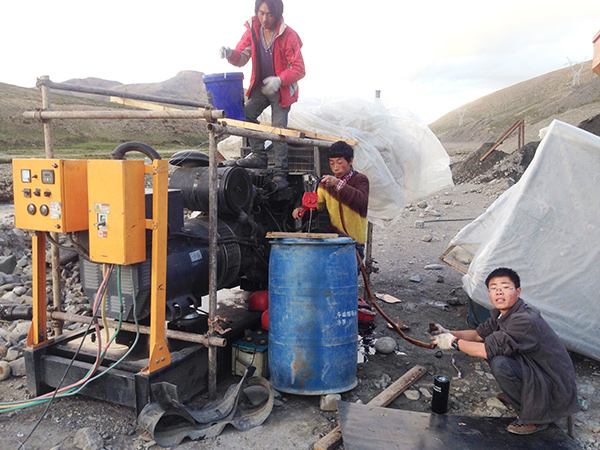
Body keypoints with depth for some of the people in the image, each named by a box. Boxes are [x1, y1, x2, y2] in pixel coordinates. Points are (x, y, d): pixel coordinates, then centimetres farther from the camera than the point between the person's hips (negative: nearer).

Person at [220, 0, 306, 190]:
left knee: (278, 128, -9)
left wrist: (279, 80, -34)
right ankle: (259, 156, 3)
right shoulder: (252, 30, -4)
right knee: (247, 114, -11)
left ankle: (280, 173, -1)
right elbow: (241, 58, 0)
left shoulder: (288, 36, -18)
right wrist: (230, 53, -24)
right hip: (260, 86, 5)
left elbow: (299, 70, -18)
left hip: (282, 89, -5)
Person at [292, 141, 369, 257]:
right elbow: (316, 205, 12)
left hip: (354, 240, -4)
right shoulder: (326, 183, 12)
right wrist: (302, 210, -9)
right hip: (331, 237, 4)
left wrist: (338, 184, -30)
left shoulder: (360, 179, -1)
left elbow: (362, 201, -20)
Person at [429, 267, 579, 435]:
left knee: (500, 363, -29)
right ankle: (515, 395, 20)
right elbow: (479, 334, 14)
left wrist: (454, 342, -18)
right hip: (533, 371, 9)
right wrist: (449, 333, -1)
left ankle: (533, 417, -9)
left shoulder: (526, 320, -28)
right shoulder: (502, 314, 1)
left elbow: (487, 350, -31)